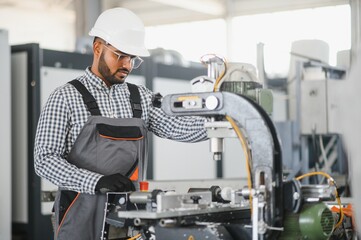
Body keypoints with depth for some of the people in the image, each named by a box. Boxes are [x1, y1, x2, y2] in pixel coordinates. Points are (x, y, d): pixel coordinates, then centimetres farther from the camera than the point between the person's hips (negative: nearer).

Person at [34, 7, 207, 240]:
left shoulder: (141, 97, 10)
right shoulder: (66, 97, -4)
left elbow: (175, 127, -4)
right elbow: (45, 159, -11)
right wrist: (97, 181, -24)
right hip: (83, 213, -4)